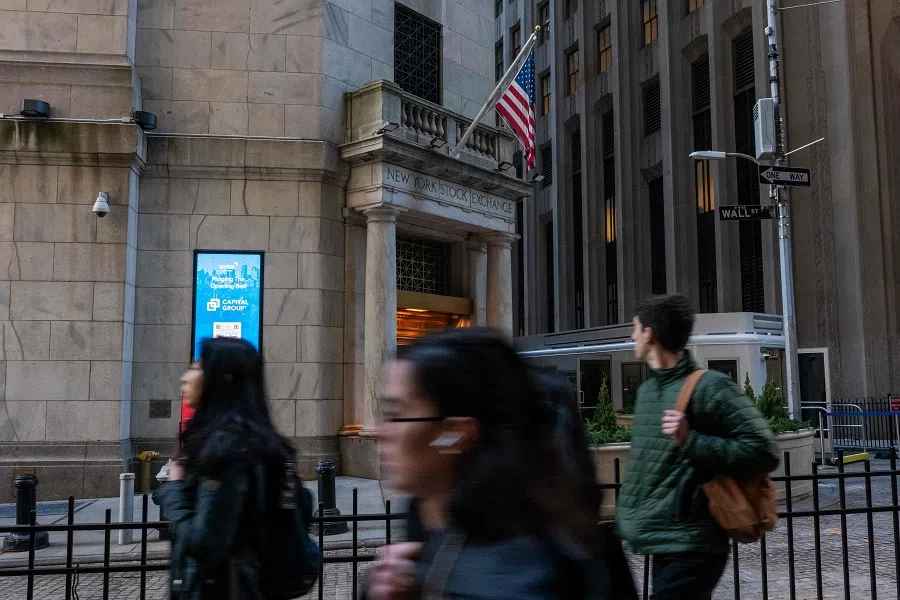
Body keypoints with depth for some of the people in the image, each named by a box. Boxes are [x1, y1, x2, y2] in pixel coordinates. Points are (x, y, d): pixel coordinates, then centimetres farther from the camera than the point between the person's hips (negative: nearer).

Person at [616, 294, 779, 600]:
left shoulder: (709, 387, -14)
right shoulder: (647, 389, 12)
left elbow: (763, 453, -17)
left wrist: (690, 441, -25)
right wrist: (628, 513, 21)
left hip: (689, 546, -8)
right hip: (663, 541, 8)